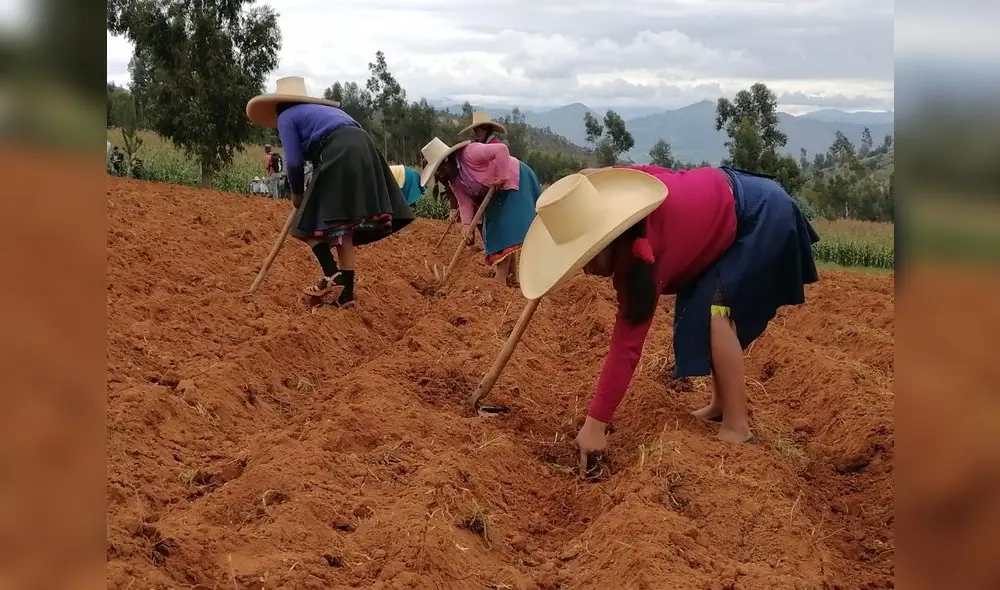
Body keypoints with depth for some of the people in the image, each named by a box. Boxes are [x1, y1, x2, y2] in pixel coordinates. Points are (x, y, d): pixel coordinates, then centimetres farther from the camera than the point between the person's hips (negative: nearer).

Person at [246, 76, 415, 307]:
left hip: (339, 156, -8)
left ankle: (332, 275, -12)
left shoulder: (286, 116, 14)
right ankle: (345, 292, 10)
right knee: (342, 226, 12)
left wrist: (297, 193, 20)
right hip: (363, 151, 8)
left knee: (310, 223, 3)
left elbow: (294, 162, 4)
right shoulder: (322, 109, 37)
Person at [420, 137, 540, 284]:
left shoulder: (469, 153, -28)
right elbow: (465, 201, -6)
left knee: (508, 224, -16)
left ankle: (502, 276, -21)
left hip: (516, 179, -10)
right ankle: (511, 271, 10)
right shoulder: (453, 180, -1)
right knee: (496, 227, 6)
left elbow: (501, 149, -33)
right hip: (498, 193, 10)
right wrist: (466, 224, -22)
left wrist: (501, 177, -32)